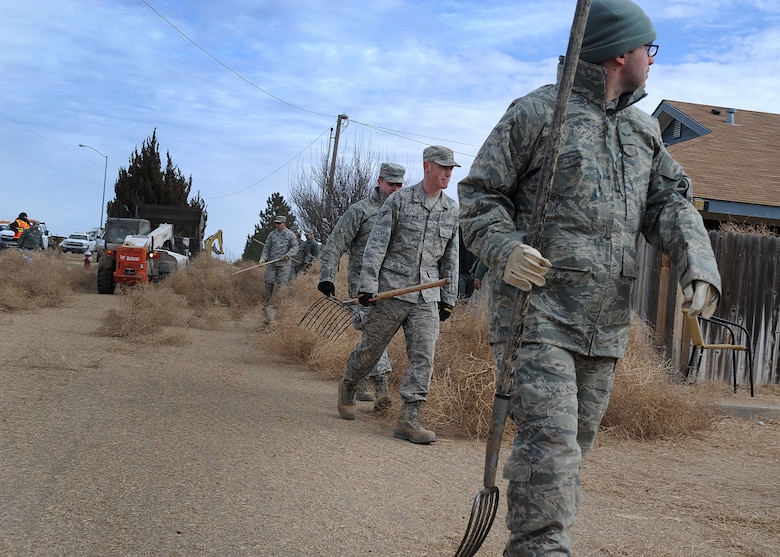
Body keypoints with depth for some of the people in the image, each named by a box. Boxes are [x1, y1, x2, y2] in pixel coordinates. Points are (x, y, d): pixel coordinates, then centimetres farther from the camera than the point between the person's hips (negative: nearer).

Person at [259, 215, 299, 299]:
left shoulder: (290, 234, 0)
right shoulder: (272, 234, 10)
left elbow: (295, 247, -5)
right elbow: (267, 247, 10)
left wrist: (287, 255, -20)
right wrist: (263, 257, -4)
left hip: (284, 263, -3)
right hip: (272, 262, 3)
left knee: (281, 282, -4)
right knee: (269, 281, -1)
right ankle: (268, 300, 12)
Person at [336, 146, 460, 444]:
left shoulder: (452, 210, 9)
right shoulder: (399, 200, -4)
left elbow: (451, 257, 14)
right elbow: (376, 244, -6)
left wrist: (449, 297, 12)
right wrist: (367, 284, -12)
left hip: (427, 296, 3)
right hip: (391, 289, -3)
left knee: (423, 357, -7)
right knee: (370, 347, 8)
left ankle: (408, 419, -4)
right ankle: (347, 386, 35)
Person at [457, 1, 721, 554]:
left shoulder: (645, 129, 17)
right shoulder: (536, 112, -3)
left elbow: (670, 202, 11)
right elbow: (479, 193, -2)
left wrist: (698, 266, -8)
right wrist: (504, 249, -21)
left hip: (606, 322, 7)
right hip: (538, 309, -7)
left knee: (575, 447, 12)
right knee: (549, 444, -16)